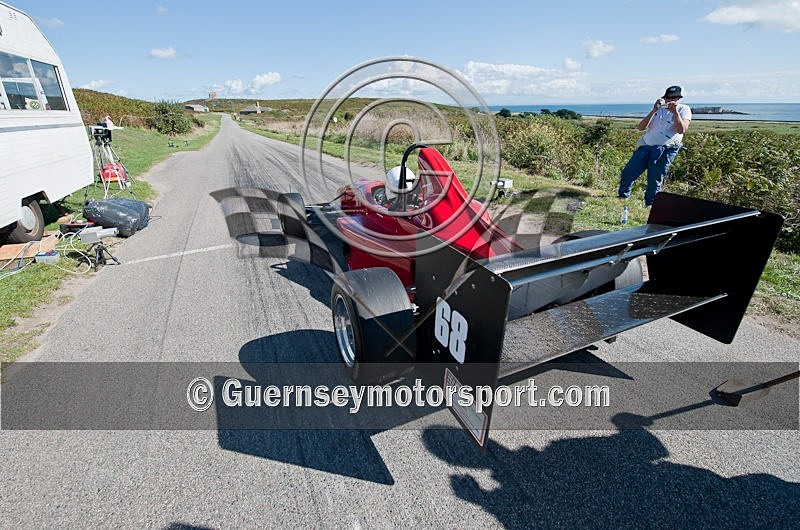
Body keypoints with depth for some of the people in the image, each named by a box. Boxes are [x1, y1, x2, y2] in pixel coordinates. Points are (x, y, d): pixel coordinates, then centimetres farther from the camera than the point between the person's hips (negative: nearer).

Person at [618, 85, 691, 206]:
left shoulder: (683, 109, 5)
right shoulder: (658, 109, 16)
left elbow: (681, 130, -12)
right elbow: (640, 127, 2)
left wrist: (675, 112, -17)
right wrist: (654, 110, -7)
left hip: (665, 149, -4)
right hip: (645, 146, 4)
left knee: (655, 178, -8)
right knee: (627, 172, 0)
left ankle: (650, 205, 4)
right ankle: (622, 196, 19)